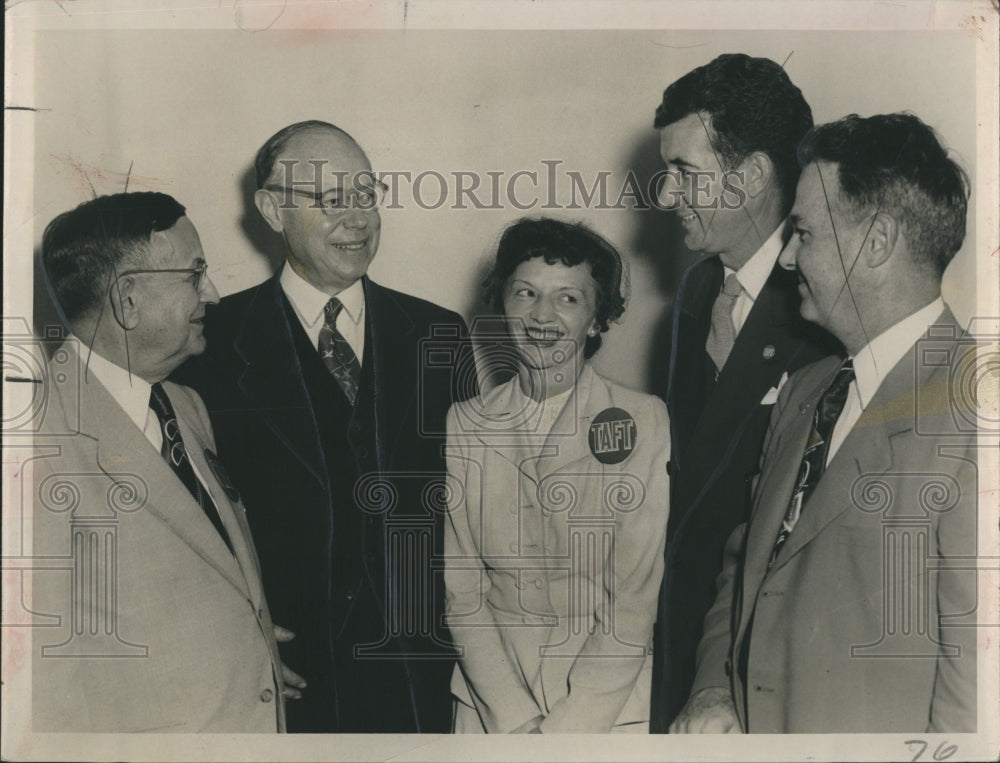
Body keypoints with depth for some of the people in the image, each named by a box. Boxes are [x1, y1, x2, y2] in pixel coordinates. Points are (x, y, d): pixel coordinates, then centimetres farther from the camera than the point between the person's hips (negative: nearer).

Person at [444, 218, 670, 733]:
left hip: (610, 709, -2)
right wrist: (515, 722, -11)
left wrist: (565, 728, -14)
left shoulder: (647, 423, -7)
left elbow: (636, 601, -9)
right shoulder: (463, 426, 1)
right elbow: (460, 591, -1)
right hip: (487, 708, 2)